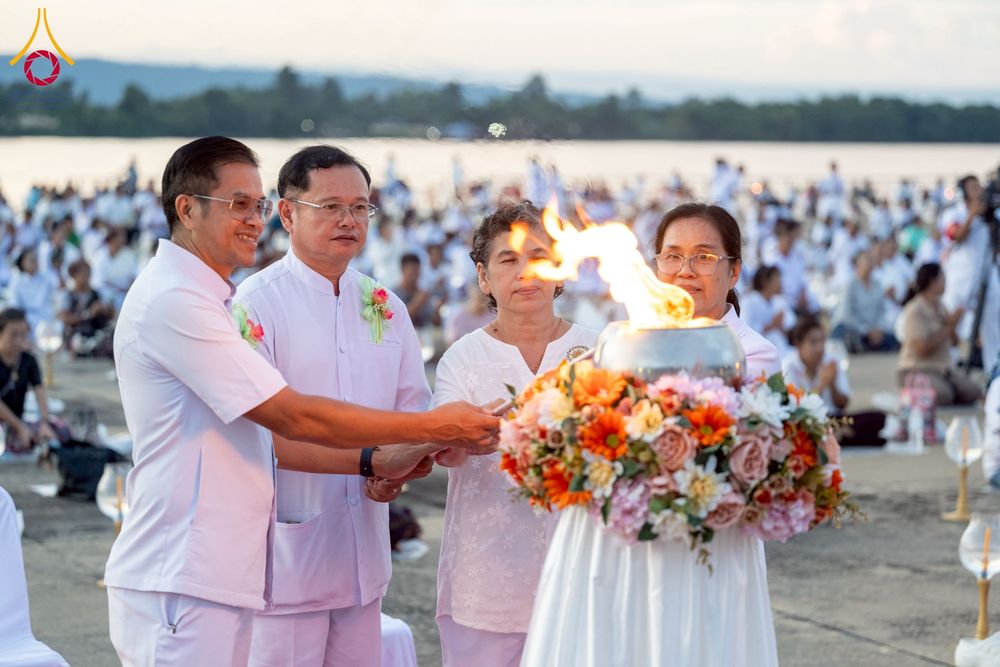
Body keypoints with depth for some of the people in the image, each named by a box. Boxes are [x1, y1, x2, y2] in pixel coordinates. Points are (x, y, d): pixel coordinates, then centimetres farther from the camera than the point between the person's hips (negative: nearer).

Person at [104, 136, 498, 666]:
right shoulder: (174, 301, -14)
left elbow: (263, 437, 18)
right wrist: (434, 427, -10)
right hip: (183, 585, -10)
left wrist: (372, 460, 9)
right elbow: (293, 418, -16)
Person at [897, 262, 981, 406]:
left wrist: (952, 325, -7)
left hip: (943, 369, 7)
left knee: (972, 392, -18)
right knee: (943, 394, -34)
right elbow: (922, 349, -22)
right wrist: (948, 326, -16)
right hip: (916, 370, -7)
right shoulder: (914, 312, -14)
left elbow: (954, 341, 15)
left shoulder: (940, 306, 10)